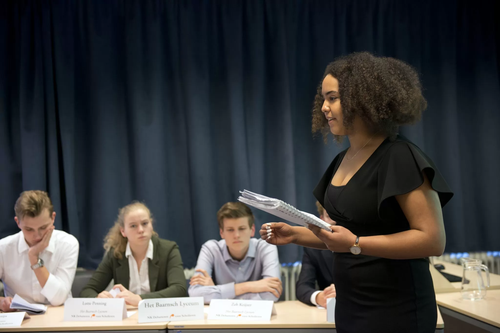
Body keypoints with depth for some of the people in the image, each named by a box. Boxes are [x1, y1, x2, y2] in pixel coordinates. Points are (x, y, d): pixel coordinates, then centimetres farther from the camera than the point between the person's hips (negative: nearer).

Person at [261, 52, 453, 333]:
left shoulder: (399, 157, -15)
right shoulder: (343, 160, 9)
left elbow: (433, 240, -20)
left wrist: (356, 244, -25)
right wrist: (295, 234, 3)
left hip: (395, 310, -8)